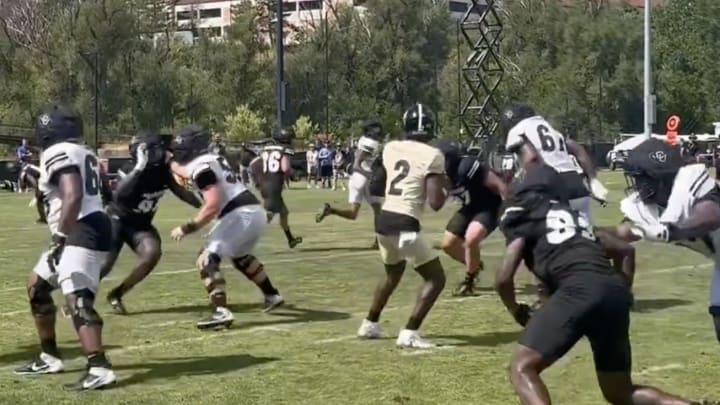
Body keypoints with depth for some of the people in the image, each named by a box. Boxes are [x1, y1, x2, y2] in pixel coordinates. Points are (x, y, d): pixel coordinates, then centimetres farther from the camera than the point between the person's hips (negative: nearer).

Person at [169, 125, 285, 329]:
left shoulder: (200, 167, -10)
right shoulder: (212, 159, 18)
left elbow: (213, 205, -19)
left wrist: (187, 228, -14)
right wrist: (172, 163, 40)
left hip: (241, 214, -10)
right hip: (255, 211, 10)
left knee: (207, 259, -11)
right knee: (240, 256, 34)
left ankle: (221, 312, -25)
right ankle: (272, 296, 46)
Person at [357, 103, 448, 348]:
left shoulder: (390, 148, 9)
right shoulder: (433, 156, -9)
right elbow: (435, 203, -12)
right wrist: (447, 187, 7)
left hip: (384, 220, 7)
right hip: (404, 226, -7)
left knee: (393, 274, 30)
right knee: (436, 279, 5)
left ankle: (369, 325, 39)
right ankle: (409, 334, -4)